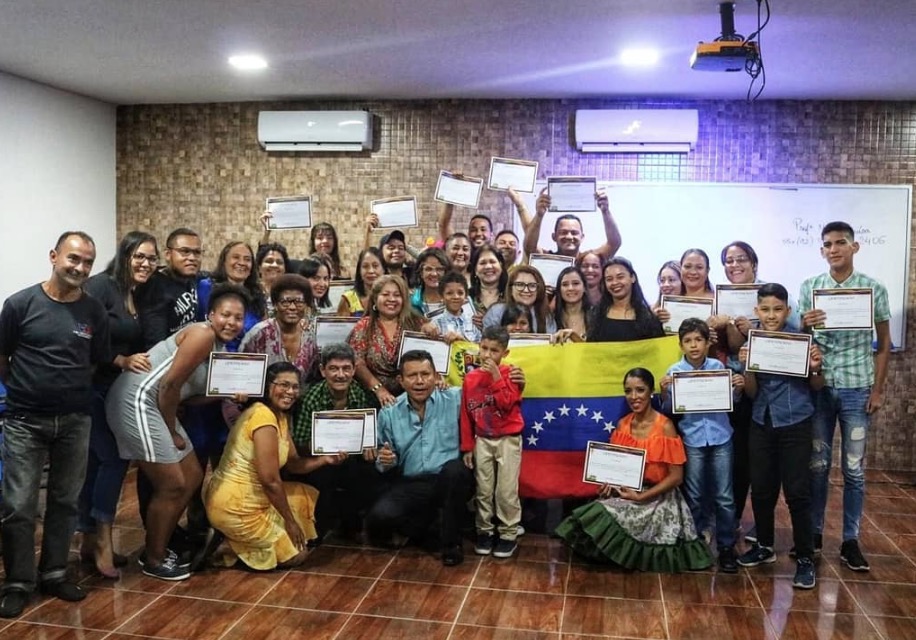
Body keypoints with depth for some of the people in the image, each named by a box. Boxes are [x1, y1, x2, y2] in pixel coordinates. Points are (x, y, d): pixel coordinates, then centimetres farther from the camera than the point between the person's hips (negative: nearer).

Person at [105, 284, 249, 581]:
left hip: (159, 406, 10)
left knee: (193, 478, 14)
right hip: (137, 401, -10)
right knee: (172, 485, -4)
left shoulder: (220, 349, 14)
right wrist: (172, 432, -8)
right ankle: (153, 559, 15)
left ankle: (158, 549, 28)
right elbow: (169, 384, -19)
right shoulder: (203, 334, -16)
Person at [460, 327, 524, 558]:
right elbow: (466, 415, 5)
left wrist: (497, 378, -24)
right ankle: (484, 531, 23)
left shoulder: (510, 374, -8)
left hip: (508, 439, -3)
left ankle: (508, 534, 11)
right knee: (483, 490, 10)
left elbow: (507, 405, -21)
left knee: (506, 491, -1)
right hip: (482, 440, 3)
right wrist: (467, 447, 5)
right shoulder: (470, 378, 1)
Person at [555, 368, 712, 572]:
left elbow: (676, 476, -15)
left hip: (656, 499, -5)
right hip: (625, 493, 5)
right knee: (595, 515, -21)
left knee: (603, 518, -24)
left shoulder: (665, 427, -13)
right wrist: (609, 482, -10)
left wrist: (641, 497, -20)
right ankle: (614, 551, 6)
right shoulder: (622, 424, 3)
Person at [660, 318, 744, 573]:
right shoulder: (674, 371, -4)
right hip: (692, 439, 0)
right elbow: (669, 410, -2)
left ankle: (726, 547, 19)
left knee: (724, 496, 6)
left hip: (720, 437, 1)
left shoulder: (718, 366, -1)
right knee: (694, 496, 10)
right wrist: (664, 393, -20)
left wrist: (738, 388, -10)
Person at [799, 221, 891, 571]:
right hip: (819, 386, 1)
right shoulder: (809, 287, 3)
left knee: (854, 468, 6)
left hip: (857, 388, -1)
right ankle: (813, 533, 22)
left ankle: (850, 541, 17)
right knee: (817, 465, 9)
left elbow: (884, 342, 5)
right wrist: (805, 325, -17)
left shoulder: (874, 289, -1)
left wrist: (878, 389, 0)